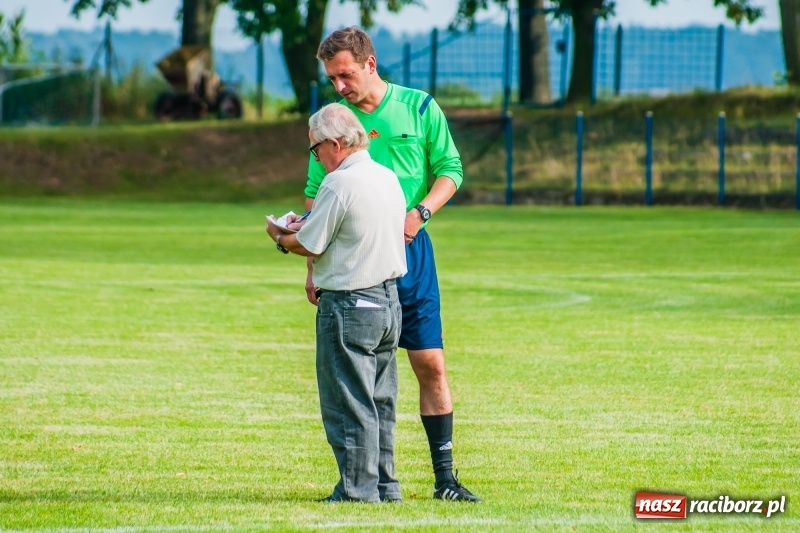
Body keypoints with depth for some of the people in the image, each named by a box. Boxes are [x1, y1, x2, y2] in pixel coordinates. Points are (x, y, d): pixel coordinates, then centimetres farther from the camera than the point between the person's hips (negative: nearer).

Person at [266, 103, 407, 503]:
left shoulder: (339, 185, -17)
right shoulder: (388, 178, 9)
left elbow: (309, 246, -12)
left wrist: (280, 238, 8)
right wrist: (309, 226, 21)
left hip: (349, 305, -8)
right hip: (389, 300, 9)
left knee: (349, 403, -1)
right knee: (380, 402, 14)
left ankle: (358, 488, 0)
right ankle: (384, 484, 18)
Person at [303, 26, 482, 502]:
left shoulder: (419, 107, 2)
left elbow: (450, 169, 5)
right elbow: (316, 195, 6)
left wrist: (420, 212, -13)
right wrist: (314, 266, -1)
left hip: (408, 249, -1)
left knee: (430, 364, -1)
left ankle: (444, 475, 5)